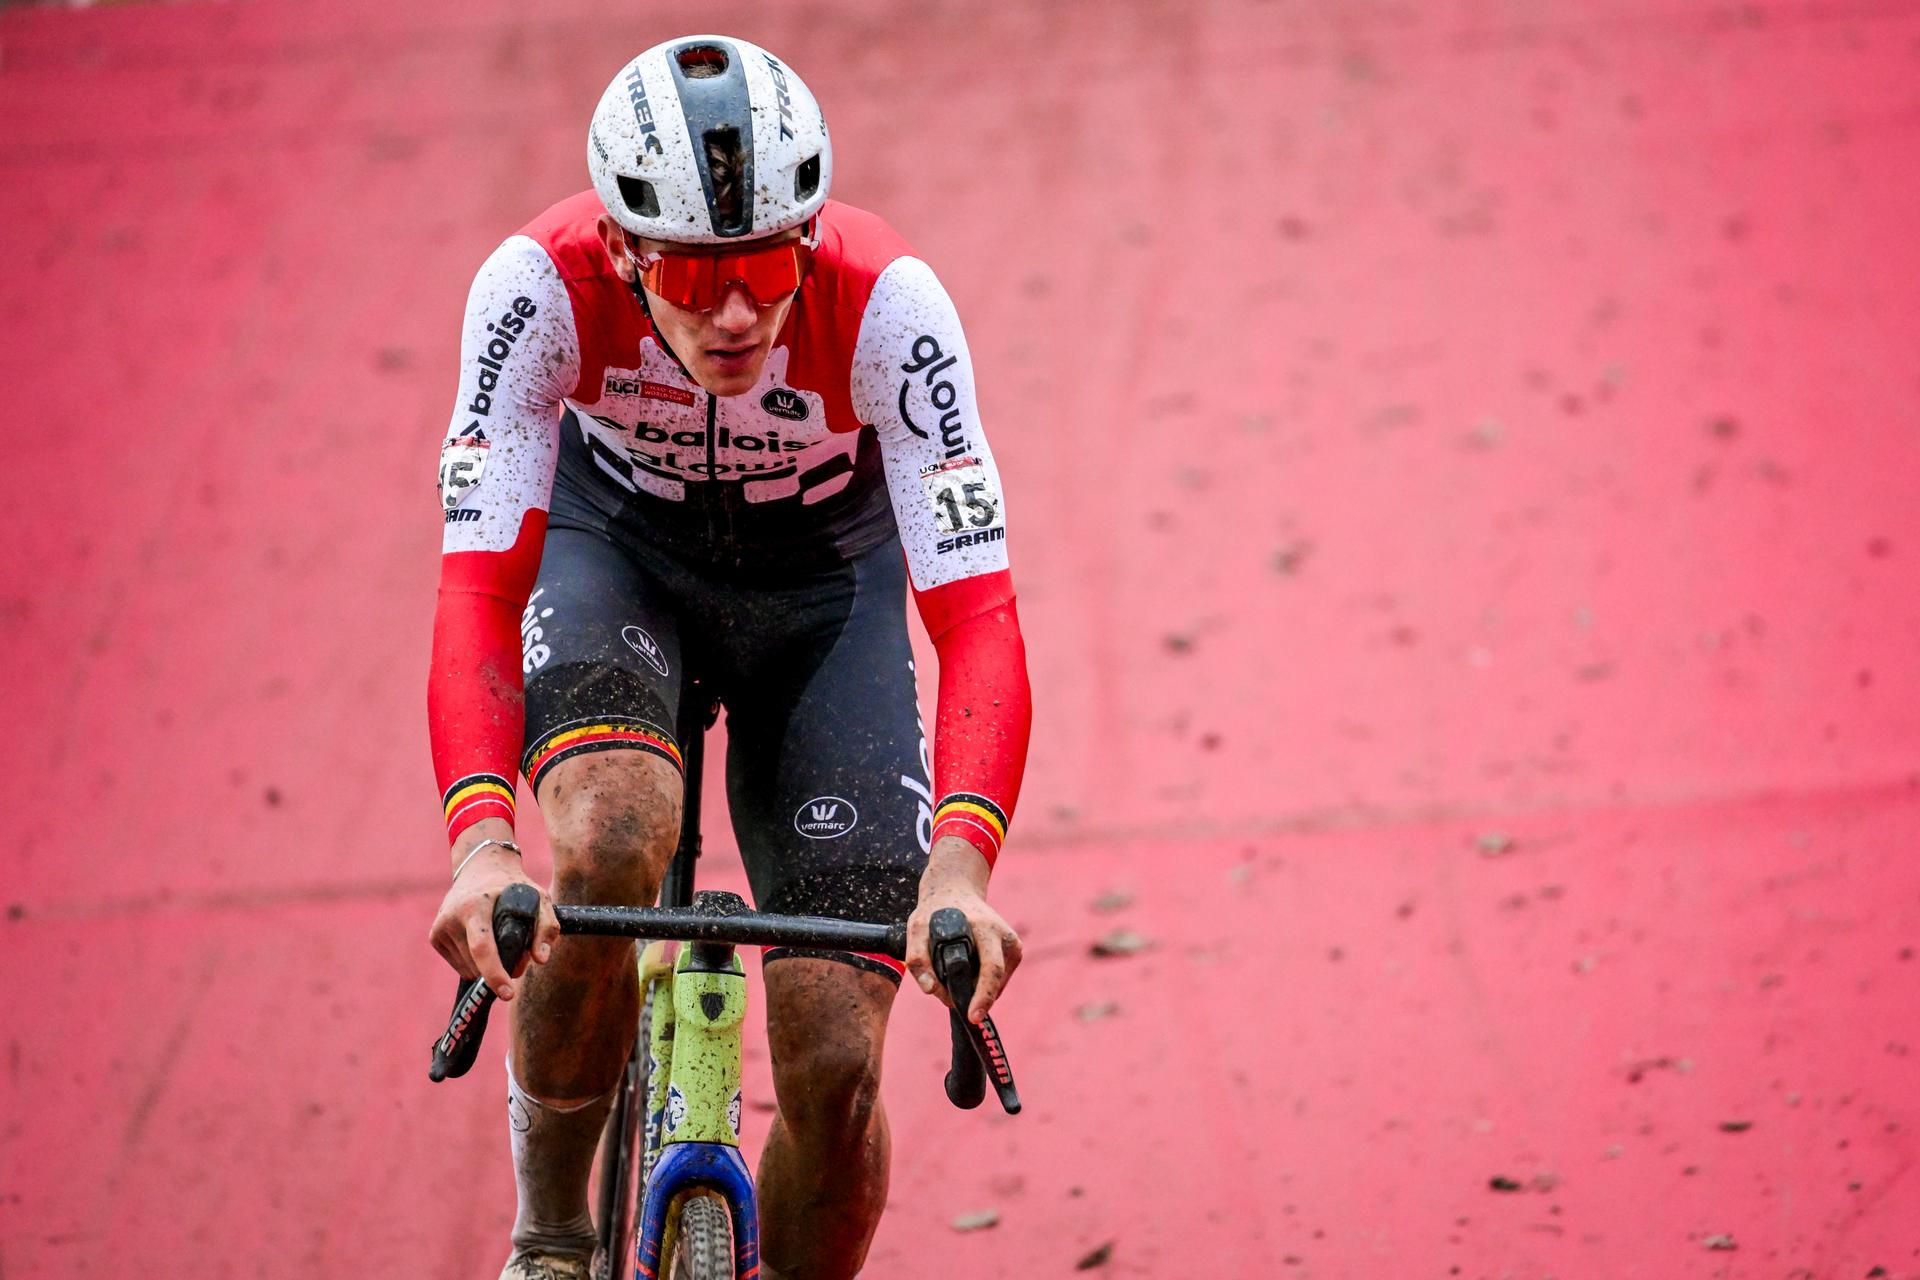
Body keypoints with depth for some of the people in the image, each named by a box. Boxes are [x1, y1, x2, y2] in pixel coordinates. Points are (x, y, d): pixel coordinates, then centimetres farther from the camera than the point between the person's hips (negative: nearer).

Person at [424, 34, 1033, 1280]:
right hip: (614, 547, 0)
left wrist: (962, 861, -54)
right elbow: (480, 587, -36)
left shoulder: (887, 305, -34)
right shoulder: (540, 288, -32)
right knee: (607, 849, -33)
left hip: (822, 583, 0)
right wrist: (481, 838, -53)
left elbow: (976, 612, -38)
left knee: (835, 1070, -10)